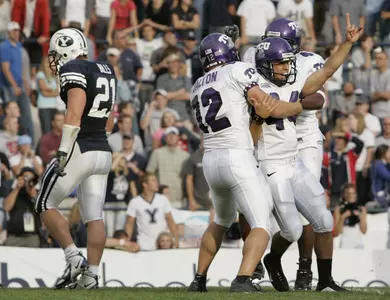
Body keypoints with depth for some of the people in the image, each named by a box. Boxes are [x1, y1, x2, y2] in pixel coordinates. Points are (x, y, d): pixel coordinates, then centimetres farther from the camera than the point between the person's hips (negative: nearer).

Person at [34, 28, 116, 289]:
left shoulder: (74, 71, -10)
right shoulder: (106, 72, 17)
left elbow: (74, 114, -21)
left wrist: (64, 151, -22)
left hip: (80, 150, -8)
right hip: (104, 153, 8)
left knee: (46, 205, 4)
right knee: (94, 216, 6)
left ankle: (74, 258, -7)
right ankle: (91, 275, 1)